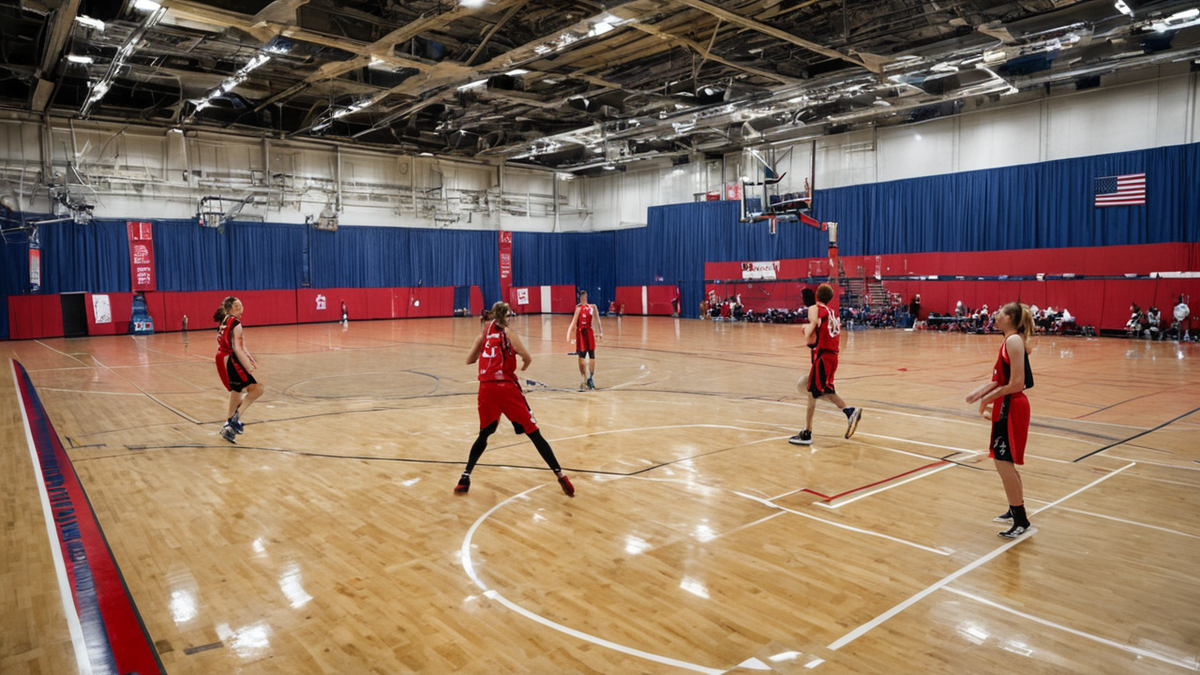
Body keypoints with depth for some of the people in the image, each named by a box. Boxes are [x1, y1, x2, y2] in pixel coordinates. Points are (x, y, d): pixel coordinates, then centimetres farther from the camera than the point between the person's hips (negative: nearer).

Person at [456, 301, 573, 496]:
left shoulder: (483, 335, 14)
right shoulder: (509, 334, 4)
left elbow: (469, 360, 19)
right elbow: (527, 358, -6)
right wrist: (524, 366, 16)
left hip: (487, 388, 3)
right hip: (506, 387, -3)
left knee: (484, 434, 22)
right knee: (533, 433, 0)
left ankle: (465, 478, 15)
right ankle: (560, 475, -1)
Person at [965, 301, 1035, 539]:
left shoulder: (1014, 341, -18)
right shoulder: (1009, 341, 10)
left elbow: (1016, 384, -23)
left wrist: (988, 398, -14)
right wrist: (980, 391, 5)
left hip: (1012, 408, -10)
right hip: (1006, 407, 10)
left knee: (1004, 461, -5)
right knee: (1005, 462, 18)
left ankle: (1021, 521, 5)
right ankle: (1015, 510, 31)